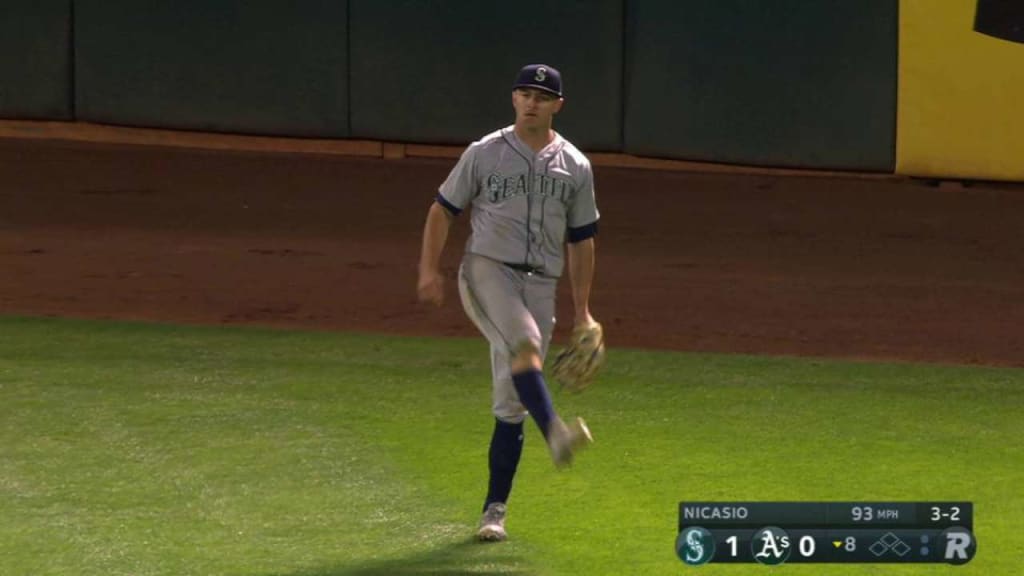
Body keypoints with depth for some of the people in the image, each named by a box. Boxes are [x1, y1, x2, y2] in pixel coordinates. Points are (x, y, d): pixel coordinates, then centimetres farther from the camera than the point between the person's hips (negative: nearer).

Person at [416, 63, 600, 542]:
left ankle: (494, 509, 6)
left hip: (540, 284, 3)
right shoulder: (484, 154, 4)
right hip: (487, 270, -3)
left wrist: (581, 309, 10)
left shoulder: (575, 167, 10)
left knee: (511, 404, 1)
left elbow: (582, 239, 14)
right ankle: (554, 434, -51)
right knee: (524, 342, -34)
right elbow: (443, 209, 7)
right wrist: (429, 269, -5)